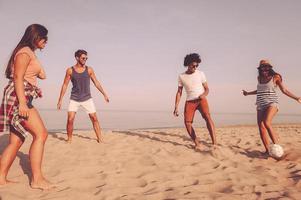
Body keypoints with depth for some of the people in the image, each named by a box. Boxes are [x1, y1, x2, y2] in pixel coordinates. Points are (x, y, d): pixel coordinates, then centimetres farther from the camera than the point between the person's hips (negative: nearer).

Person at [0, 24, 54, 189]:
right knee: (41, 134, -16)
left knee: (16, 141, 9)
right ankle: (37, 179, -15)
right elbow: (18, 78, -17)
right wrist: (22, 103, -23)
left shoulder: (30, 53, 24)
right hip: (18, 96, -10)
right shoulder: (25, 51, -6)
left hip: (22, 98, 10)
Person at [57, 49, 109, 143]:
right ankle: (69, 139, 10)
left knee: (94, 118, -3)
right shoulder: (70, 70, -3)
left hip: (87, 99, 1)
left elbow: (96, 83, 5)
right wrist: (60, 100, -1)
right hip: (74, 99, -1)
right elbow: (65, 85, 1)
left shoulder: (89, 70, -1)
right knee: (70, 120, -10)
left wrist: (104, 94, 3)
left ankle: (100, 139, 5)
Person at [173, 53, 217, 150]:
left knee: (207, 116, -26)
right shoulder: (181, 76, 5)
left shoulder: (200, 74, 3)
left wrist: (204, 94, -16)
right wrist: (176, 107, 0)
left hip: (201, 100, -2)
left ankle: (214, 143, -30)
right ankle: (197, 144, 0)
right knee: (187, 122, -13)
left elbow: (207, 89, 8)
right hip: (190, 101, 2)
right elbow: (179, 92, 8)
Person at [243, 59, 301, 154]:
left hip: (272, 104, -5)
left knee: (267, 123, -28)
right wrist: (248, 93, 38)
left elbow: (284, 90, 6)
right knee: (261, 128, -4)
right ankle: (267, 150, 1)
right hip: (261, 106, 6)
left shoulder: (275, 77, -1)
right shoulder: (259, 78, 13)